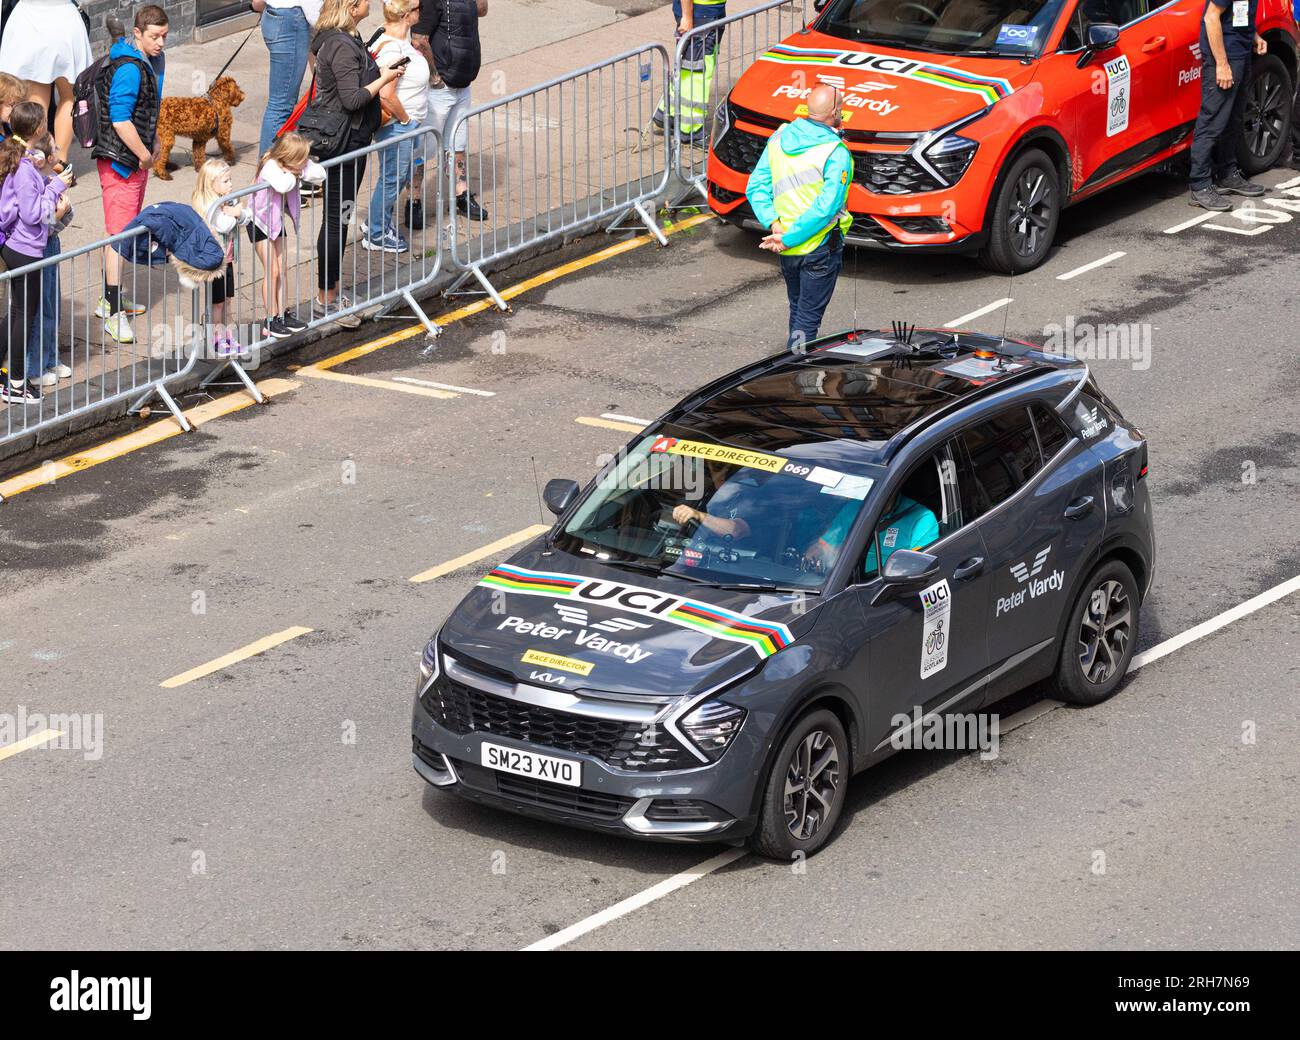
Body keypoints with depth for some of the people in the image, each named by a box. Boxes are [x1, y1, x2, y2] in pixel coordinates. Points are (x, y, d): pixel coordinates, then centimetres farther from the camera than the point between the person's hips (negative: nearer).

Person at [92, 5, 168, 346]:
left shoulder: (152, 59, 9)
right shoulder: (129, 68, -24)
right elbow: (120, 119, -27)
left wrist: (153, 141, 19)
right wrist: (144, 155, -18)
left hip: (137, 157, 10)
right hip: (119, 159, -10)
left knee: (129, 228, 19)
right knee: (119, 233, -10)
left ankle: (111, 298, 31)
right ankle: (113, 313, -10)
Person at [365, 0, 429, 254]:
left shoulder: (401, 38, 3)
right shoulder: (392, 50, -28)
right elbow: (386, 96, -32)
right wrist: (405, 119, -17)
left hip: (408, 124, 10)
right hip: (396, 126, -10)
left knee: (400, 176, 23)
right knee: (392, 178, 5)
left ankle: (376, 221, 39)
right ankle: (376, 235, 19)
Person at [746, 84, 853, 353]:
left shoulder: (779, 139, 0)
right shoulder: (836, 153, -18)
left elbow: (756, 187, -1)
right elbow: (826, 207, -24)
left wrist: (773, 223, -10)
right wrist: (788, 238, -19)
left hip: (788, 252, 6)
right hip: (821, 249, -6)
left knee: (798, 309, 23)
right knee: (809, 317, 0)